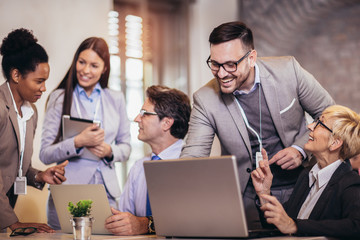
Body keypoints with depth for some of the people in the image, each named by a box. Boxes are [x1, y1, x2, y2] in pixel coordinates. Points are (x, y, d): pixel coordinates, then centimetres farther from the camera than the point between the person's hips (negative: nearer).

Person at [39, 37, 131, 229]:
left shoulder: (116, 99, 12)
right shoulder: (59, 98, 3)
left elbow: (125, 147, 16)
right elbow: (45, 154, -3)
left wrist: (109, 151, -6)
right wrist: (78, 142, -18)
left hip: (106, 192, 3)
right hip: (68, 195, -2)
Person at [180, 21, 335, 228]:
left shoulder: (288, 70, -9)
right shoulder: (206, 99, -10)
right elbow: (192, 157, -11)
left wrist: (301, 149, -12)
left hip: (300, 187, 0)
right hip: (249, 198, 0)